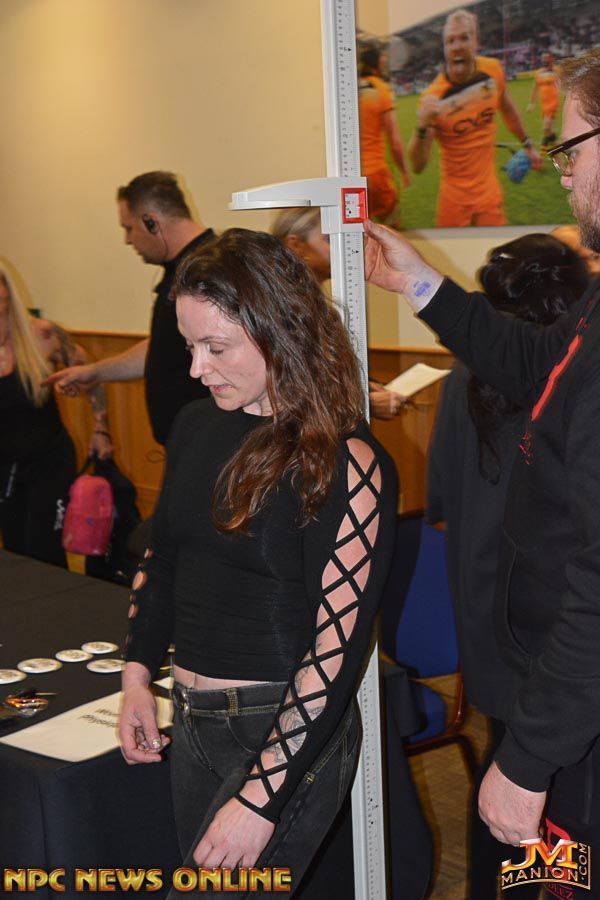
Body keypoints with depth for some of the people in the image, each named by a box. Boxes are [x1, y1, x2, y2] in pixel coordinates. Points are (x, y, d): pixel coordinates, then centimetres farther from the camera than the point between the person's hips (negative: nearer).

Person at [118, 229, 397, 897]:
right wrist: (137, 674, 9)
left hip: (288, 736, -7)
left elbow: (338, 647, -19)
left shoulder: (345, 464, -17)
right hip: (192, 724, 7)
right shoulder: (196, 427, 4)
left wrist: (260, 799, -20)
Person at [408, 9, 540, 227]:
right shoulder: (433, 97, -21)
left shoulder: (493, 70, -10)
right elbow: (418, 166, -24)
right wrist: (422, 127, -40)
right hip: (454, 193, -3)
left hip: (489, 189, 3)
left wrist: (527, 145, 22)